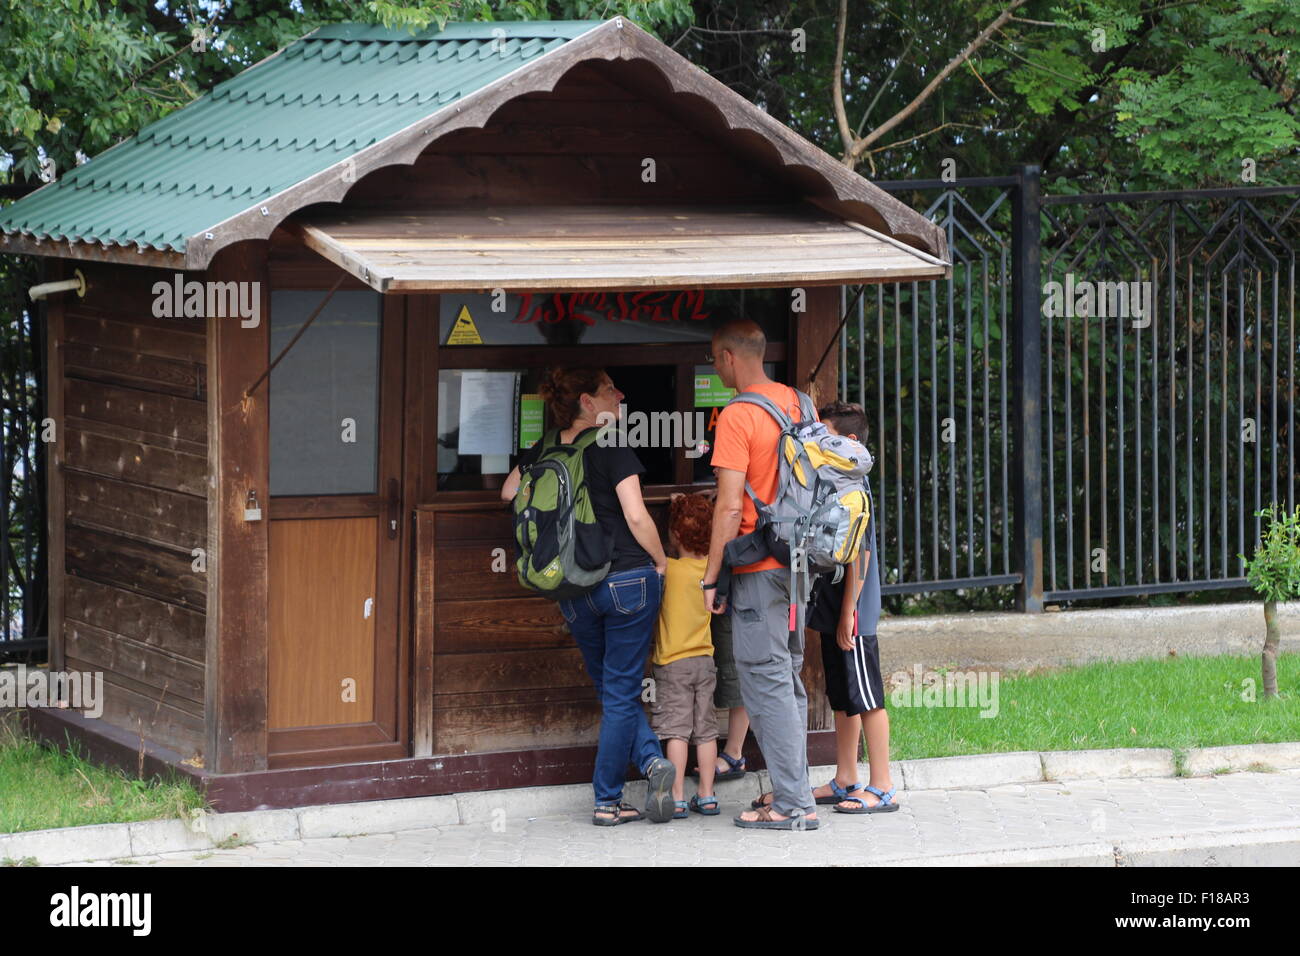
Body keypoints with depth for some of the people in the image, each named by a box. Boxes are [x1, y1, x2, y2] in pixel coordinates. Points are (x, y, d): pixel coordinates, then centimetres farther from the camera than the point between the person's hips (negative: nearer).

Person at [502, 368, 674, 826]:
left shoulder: (542, 453, 5)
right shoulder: (612, 450, -10)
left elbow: (509, 492, 22)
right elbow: (637, 517, -15)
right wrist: (661, 562, 0)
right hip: (628, 578, -5)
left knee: (611, 690, 17)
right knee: (620, 693, 3)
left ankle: (652, 759, -1)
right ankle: (607, 801, 5)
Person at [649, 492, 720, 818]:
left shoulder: (668, 570, -15)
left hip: (672, 662, -5)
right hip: (705, 659, 5)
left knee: (676, 730, -6)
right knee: (705, 730, 9)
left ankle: (677, 798, -9)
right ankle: (706, 796, 11)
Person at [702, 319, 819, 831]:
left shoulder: (738, 416, -14)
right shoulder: (796, 402, 9)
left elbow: (730, 507, -18)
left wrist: (711, 576, -12)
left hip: (758, 569, -8)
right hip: (798, 559, 8)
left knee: (766, 683, -5)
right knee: (788, 681, 14)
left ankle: (794, 804, -6)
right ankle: (792, 792, 17)